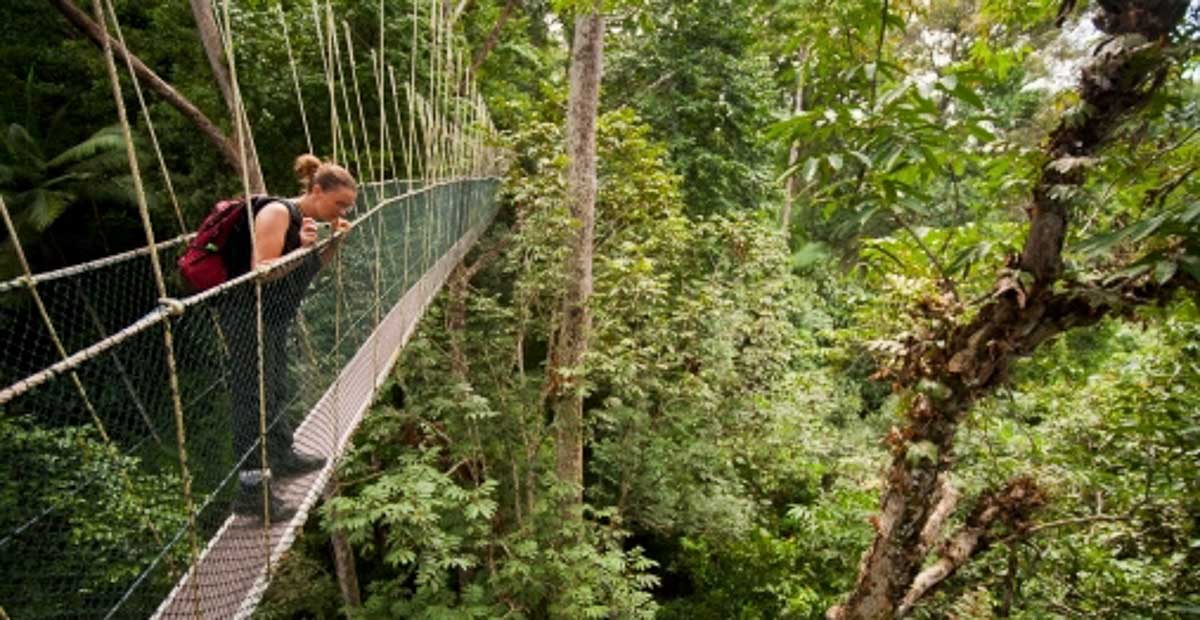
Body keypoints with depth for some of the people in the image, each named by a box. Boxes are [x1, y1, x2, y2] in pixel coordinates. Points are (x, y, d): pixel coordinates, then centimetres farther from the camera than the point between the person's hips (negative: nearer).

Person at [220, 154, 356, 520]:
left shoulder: (310, 220, 8)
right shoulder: (277, 213, -18)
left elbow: (311, 270, 17)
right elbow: (261, 271, -24)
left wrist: (335, 242, 4)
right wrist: (302, 248, -31)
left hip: (275, 320, 9)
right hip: (247, 320, -9)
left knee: (277, 392, 21)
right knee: (254, 400, -6)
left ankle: (283, 457, 39)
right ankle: (251, 490, 0)